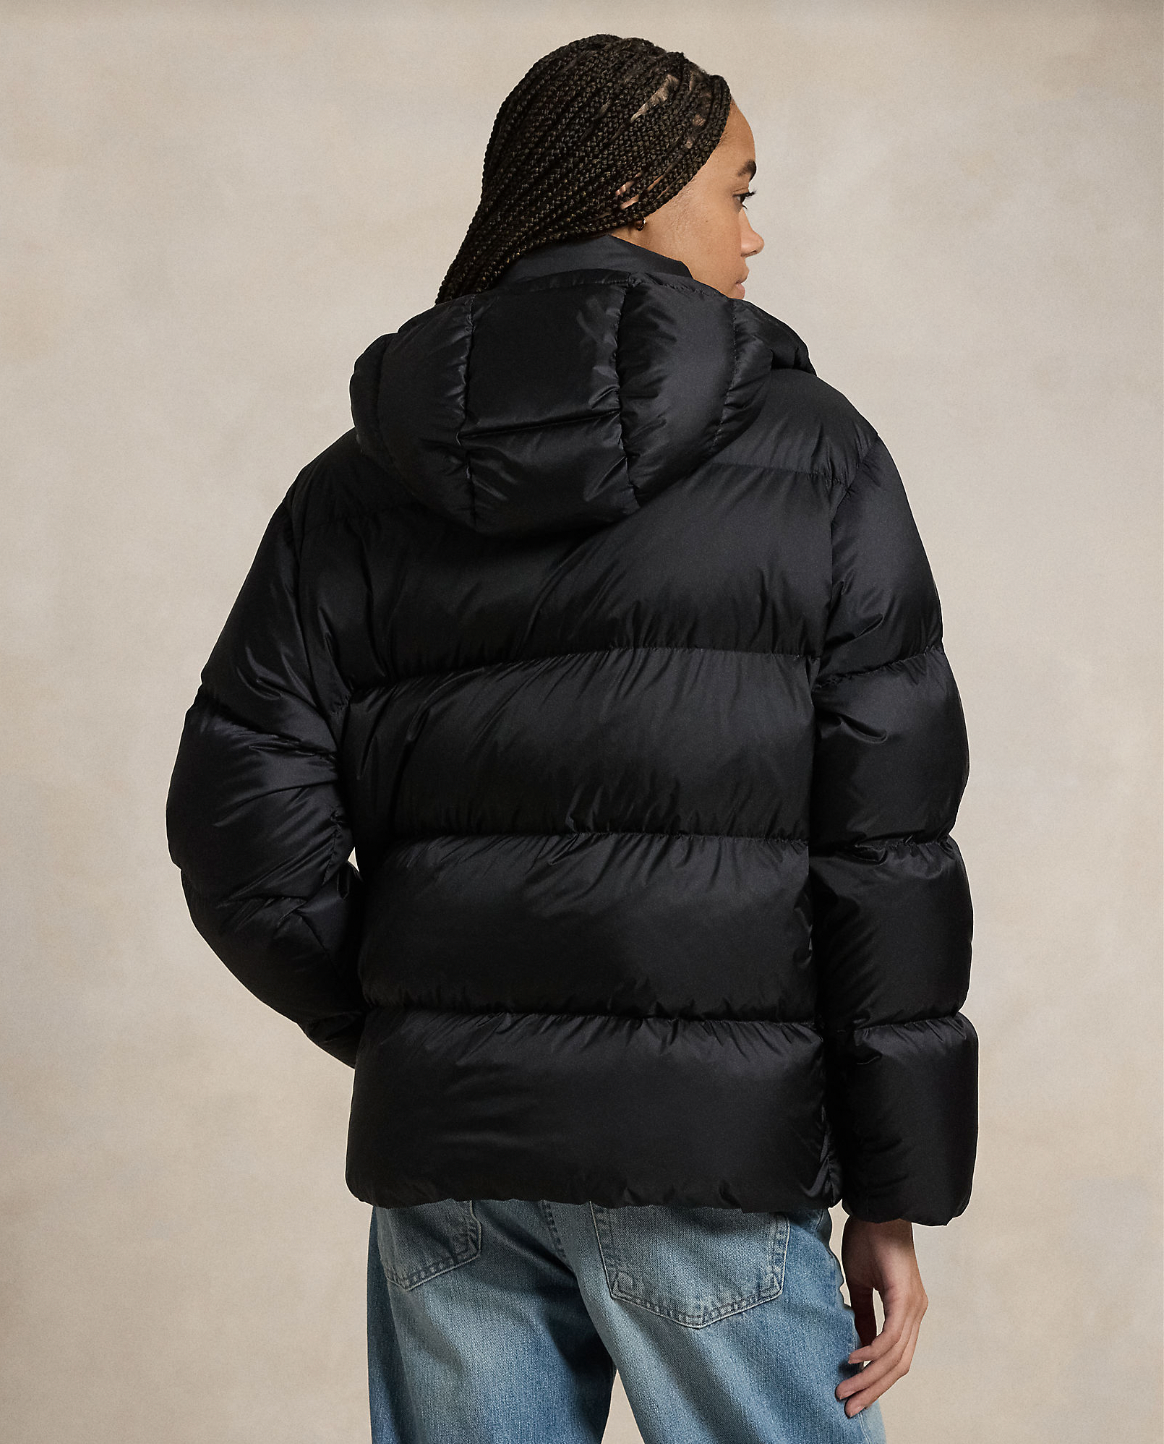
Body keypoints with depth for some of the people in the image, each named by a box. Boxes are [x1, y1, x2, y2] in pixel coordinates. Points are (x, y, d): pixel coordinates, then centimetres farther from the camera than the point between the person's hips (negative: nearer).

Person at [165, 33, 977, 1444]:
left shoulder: (357, 485, 6)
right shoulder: (811, 453, -2)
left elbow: (241, 826, 1)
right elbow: (887, 845, -7)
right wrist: (893, 1192, -1)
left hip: (444, 1152, 4)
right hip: (710, 1139, -3)